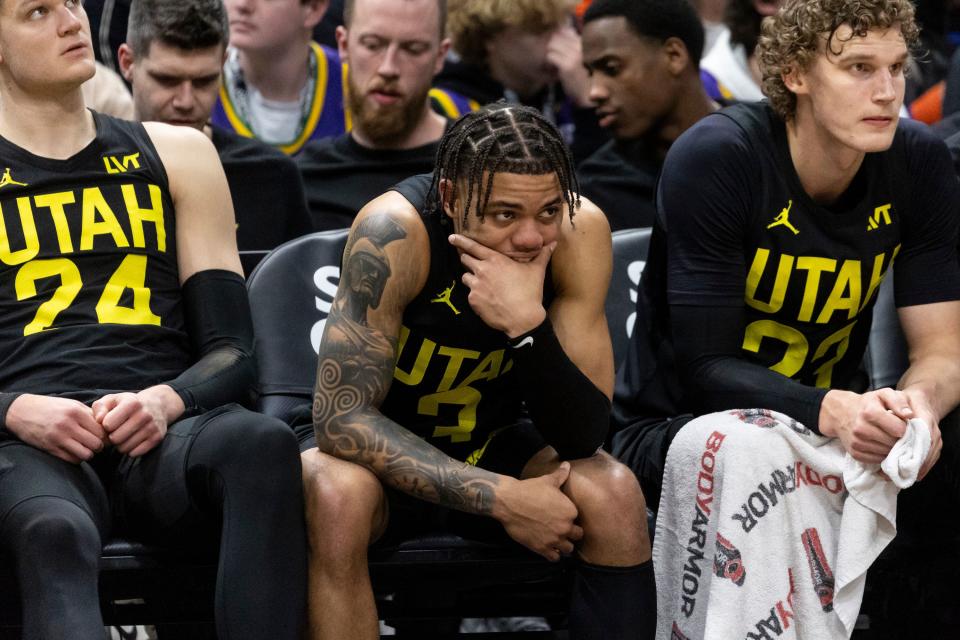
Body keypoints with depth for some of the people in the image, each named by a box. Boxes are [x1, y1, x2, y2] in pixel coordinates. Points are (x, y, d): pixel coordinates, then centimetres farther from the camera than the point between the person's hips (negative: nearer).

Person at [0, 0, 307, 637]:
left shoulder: (177, 155, 24)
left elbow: (232, 347, 16)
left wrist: (165, 401, -7)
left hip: (161, 431, 3)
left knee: (264, 441, -35)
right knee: (55, 534, -40)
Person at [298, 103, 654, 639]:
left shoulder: (579, 232, -19)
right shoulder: (396, 232, -28)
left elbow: (584, 436, -20)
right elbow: (341, 417, -29)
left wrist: (527, 326, -38)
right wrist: (501, 498, -34)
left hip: (490, 448, 3)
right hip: (381, 449, -3)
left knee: (615, 494, -25)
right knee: (337, 497, -36)